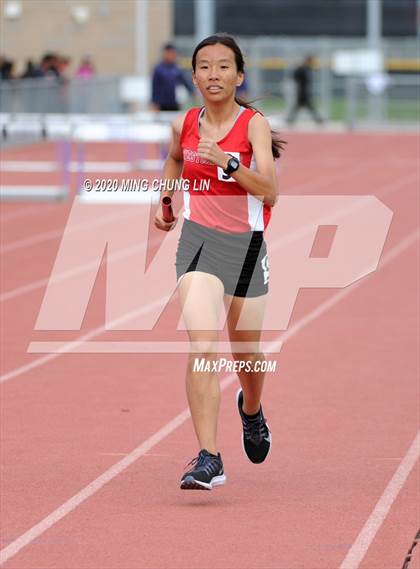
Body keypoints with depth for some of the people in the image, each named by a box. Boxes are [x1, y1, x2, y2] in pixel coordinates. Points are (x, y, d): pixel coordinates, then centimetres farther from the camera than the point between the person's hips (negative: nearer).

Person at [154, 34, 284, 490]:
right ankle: (208, 458, -22)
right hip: (199, 241, 1)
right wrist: (165, 199, 16)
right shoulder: (185, 125, 1)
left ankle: (251, 409, 50)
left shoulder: (254, 123, -9)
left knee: (246, 355, 14)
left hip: (246, 245, -1)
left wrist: (228, 163, -32)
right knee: (202, 346, -19)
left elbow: (270, 192, -21)